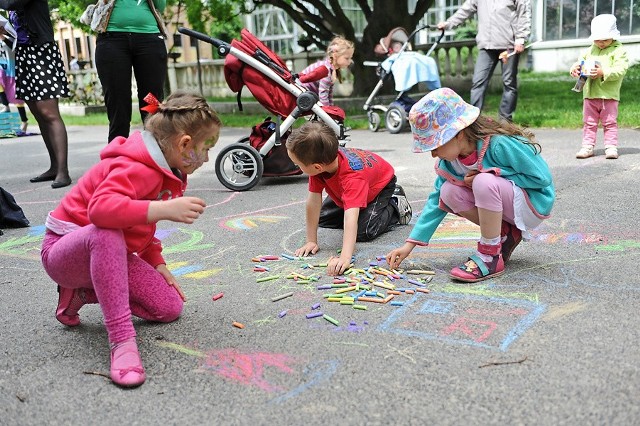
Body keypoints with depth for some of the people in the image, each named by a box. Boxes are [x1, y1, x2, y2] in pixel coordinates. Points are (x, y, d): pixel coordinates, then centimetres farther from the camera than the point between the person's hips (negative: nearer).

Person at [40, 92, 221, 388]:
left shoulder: (165, 172, 5)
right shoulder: (137, 169, -27)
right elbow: (101, 208, -47)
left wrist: (158, 266, 8)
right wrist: (165, 209, -52)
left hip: (108, 252, 9)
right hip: (64, 249, -9)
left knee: (170, 308, -2)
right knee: (106, 233, -44)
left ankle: (82, 293, 11)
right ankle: (121, 339, -41)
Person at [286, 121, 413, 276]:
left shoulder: (352, 177, -48)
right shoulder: (324, 160, -31)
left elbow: (351, 216, -59)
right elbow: (313, 200, -27)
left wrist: (345, 258, -71)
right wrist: (311, 241, -27)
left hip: (381, 184, -6)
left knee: (364, 232, -23)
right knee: (324, 219, 5)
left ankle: (395, 205, 3)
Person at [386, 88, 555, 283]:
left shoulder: (501, 144, -30)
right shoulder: (450, 158, -8)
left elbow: (543, 177, -22)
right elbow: (437, 200, -4)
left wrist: (492, 175, -25)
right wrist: (410, 243, -9)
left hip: (533, 203, -7)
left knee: (485, 182, -34)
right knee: (448, 192, -16)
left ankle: (491, 256, -20)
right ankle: (505, 235, 0)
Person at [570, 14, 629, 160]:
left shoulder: (619, 50, -4)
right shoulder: (591, 49, 12)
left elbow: (620, 70, -14)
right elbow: (581, 60, 17)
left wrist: (603, 72, -27)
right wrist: (575, 68, -6)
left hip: (609, 95, -5)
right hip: (590, 94, 5)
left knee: (610, 122, 2)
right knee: (589, 122, 8)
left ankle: (611, 147, 7)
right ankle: (587, 147, 14)